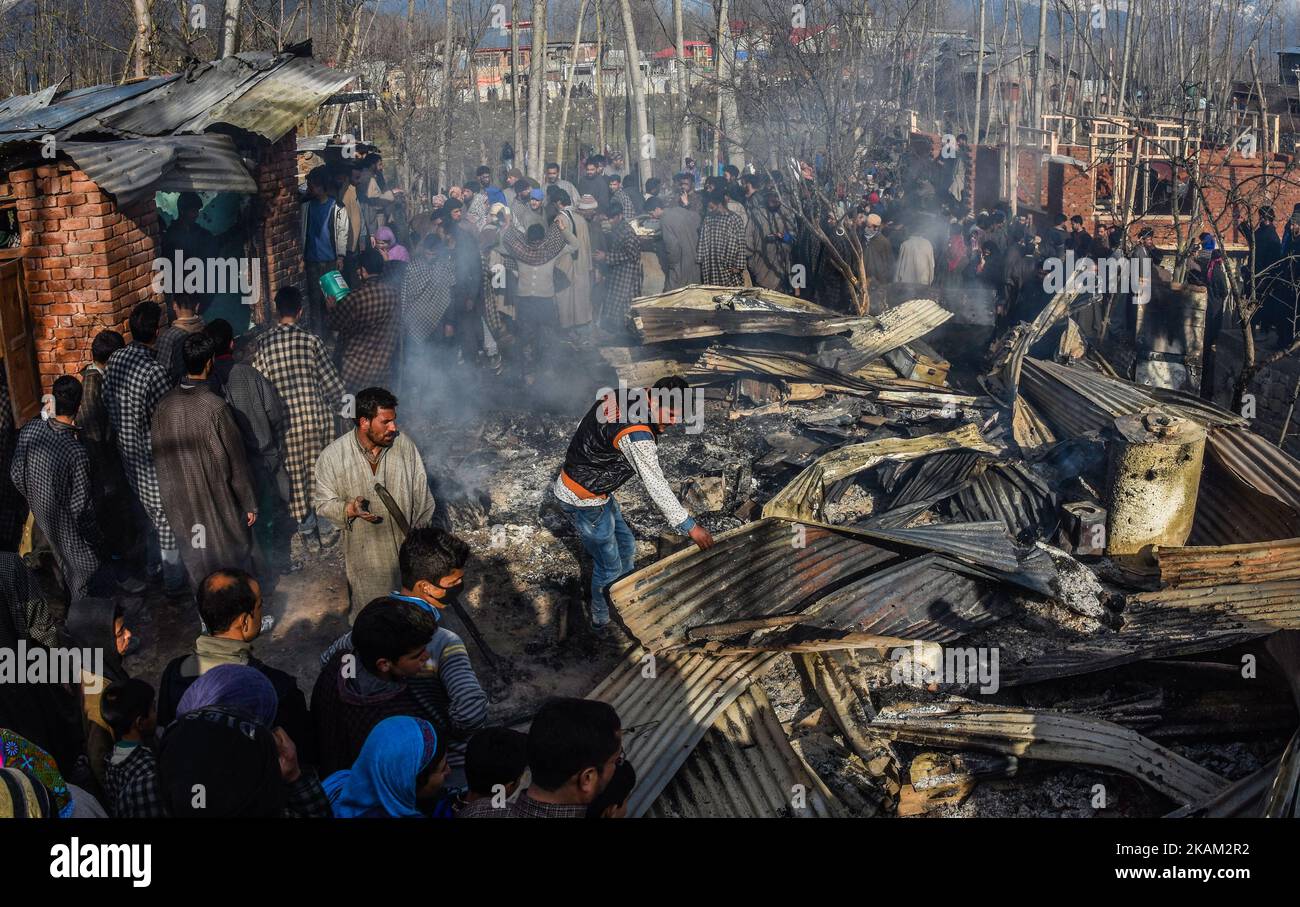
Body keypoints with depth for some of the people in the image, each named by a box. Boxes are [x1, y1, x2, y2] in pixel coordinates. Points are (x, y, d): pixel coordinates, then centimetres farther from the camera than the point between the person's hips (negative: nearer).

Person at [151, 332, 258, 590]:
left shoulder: (164, 406, -8)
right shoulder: (215, 407, -23)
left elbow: (159, 456, 3)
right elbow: (235, 461, -16)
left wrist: (170, 496, 17)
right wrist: (250, 503, -6)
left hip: (182, 499, 5)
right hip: (220, 501, -5)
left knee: (196, 557, 18)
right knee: (234, 553, 15)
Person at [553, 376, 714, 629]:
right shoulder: (636, 436, -32)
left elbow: (582, 428, 11)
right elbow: (656, 486, -27)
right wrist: (690, 527, -20)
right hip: (584, 500, -9)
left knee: (626, 546, 23)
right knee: (609, 566, 9)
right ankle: (602, 619, 30)